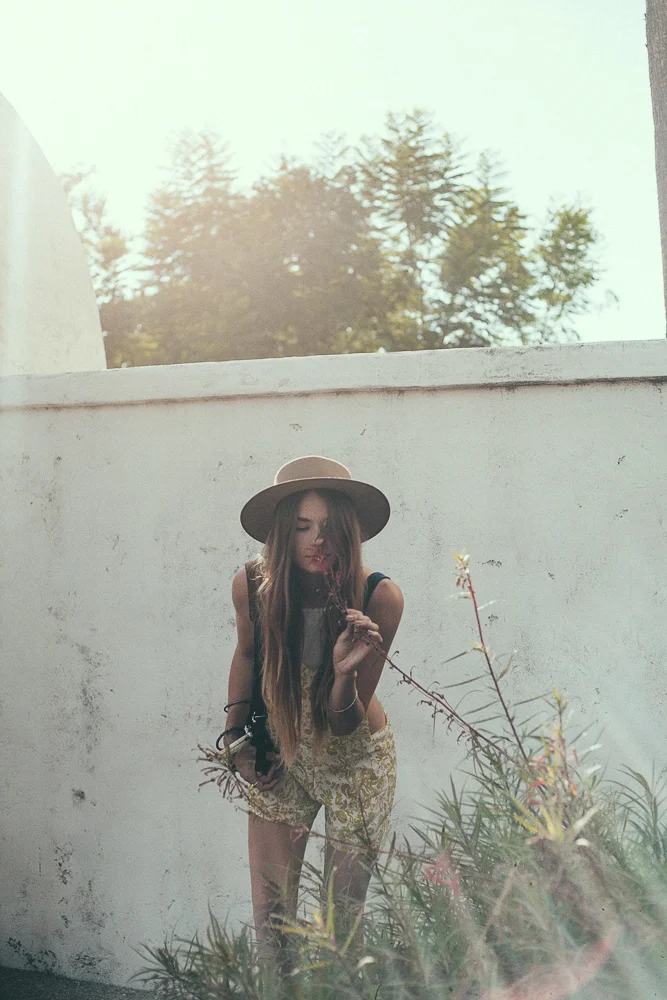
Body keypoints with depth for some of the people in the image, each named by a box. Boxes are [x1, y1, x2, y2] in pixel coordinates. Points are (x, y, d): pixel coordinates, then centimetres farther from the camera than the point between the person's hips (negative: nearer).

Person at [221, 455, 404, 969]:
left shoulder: (380, 598, -25)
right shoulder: (252, 585, -19)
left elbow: (346, 725, -22)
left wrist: (345, 673, -41)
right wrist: (235, 734, 3)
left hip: (357, 762, -2)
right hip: (279, 759, 2)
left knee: (343, 915, 8)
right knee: (270, 917, 4)